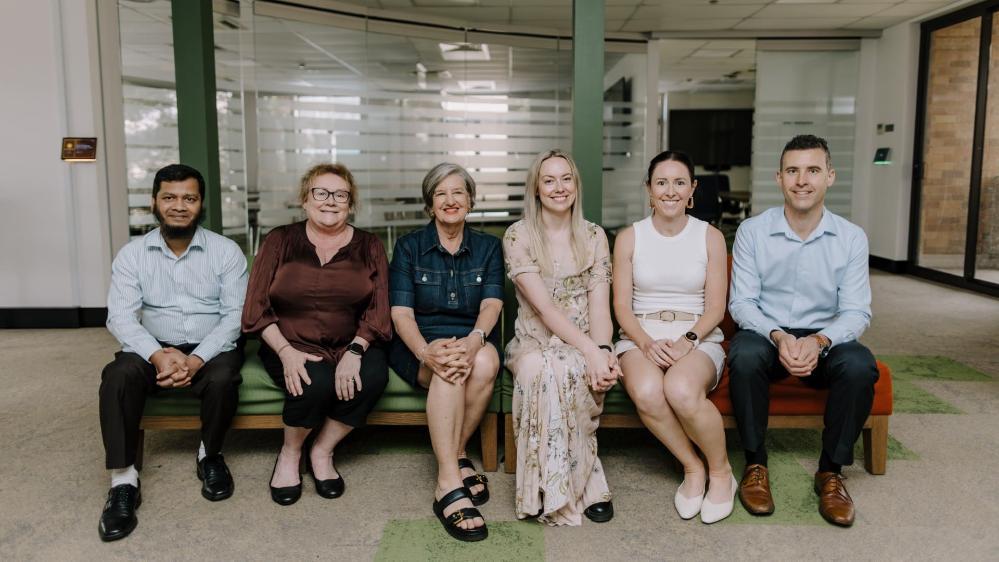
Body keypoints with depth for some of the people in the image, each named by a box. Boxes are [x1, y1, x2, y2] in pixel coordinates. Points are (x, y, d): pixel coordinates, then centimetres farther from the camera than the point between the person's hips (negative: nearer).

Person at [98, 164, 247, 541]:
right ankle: (123, 481, -19)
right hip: (153, 348, 2)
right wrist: (156, 354, -27)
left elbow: (235, 315, -9)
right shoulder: (132, 254, 1)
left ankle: (210, 455, -3)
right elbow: (120, 316, -7)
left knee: (223, 379, -33)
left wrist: (197, 359, -24)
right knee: (118, 375, -29)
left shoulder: (226, 251, -4)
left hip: (211, 349, -1)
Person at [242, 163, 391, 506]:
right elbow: (257, 309, -1)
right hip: (292, 346, -1)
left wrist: (355, 350, -19)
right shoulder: (280, 241, 4)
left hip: (350, 345, 2)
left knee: (374, 375, -30)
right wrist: (286, 352, -17)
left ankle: (322, 452, -6)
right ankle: (290, 455, 0)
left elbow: (378, 311, -1)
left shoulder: (369, 247, 7)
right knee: (315, 382, -32)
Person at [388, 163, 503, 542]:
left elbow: (492, 303, -7)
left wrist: (474, 340, -31)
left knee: (485, 362, -34)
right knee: (447, 369, -36)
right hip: (421, 341, -1)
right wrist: (426, 351, -30)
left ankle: (454, 454, -13)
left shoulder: (488, 247, 9)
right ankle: (449, 484, -37)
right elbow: (401, 312, -8)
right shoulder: (409, 247, 4)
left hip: (473, 338, 2)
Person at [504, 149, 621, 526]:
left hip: (586, 344, 2)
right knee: (541, 368, -38)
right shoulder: (518, 236, -2)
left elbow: (599, 305, -2)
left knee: (567, 369, -35)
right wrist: (590, 351, -24)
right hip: (536, 342, -1)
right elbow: (544, 307, -13)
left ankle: (566, 487, -16)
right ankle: (566, 491, -23)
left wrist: (603, 350, -23)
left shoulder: (594, 236, 7)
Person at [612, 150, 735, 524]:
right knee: (646, 392, -34)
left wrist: (687, 340, -16)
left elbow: (715, 307, 3)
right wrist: (647, 343, -16)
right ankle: (693, 467, -7)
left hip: (698, 337, -1)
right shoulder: (629, 238, 7)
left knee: (681, 391, -35)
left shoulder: (710, 237, 7)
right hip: (641, 336, 1)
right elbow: (622, 306, 3)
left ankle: (721, 471, -6)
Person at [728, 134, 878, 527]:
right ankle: (755, 465, -15)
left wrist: (819, 340, -26)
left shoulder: (851, 238, -2)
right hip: (766, 333, -1)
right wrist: (778, 336, -25)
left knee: (860, 366, -31)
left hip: (824, 341, 1)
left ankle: (830, 471, -10)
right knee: (745, 357, -35)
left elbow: (856, 311, -5)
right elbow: (741, 302, -6)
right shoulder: (752, 231, -4)